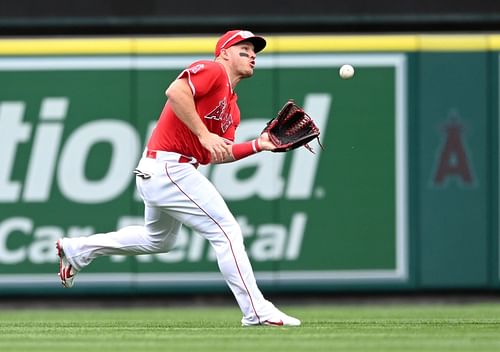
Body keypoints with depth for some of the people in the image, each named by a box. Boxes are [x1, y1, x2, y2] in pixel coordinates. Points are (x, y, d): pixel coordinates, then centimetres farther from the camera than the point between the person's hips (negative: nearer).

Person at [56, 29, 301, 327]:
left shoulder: (232, 107, 20)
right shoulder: (211, 71, -8)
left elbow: (219, 154, 13)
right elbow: (175, 91, -25)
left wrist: (258, 145, 1)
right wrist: (204, 134, -26)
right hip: (168, 166, -11)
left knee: (160, 240, 30)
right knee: (227, 232, -11)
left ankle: (77, 250, 37)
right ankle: (256, 311, -11)